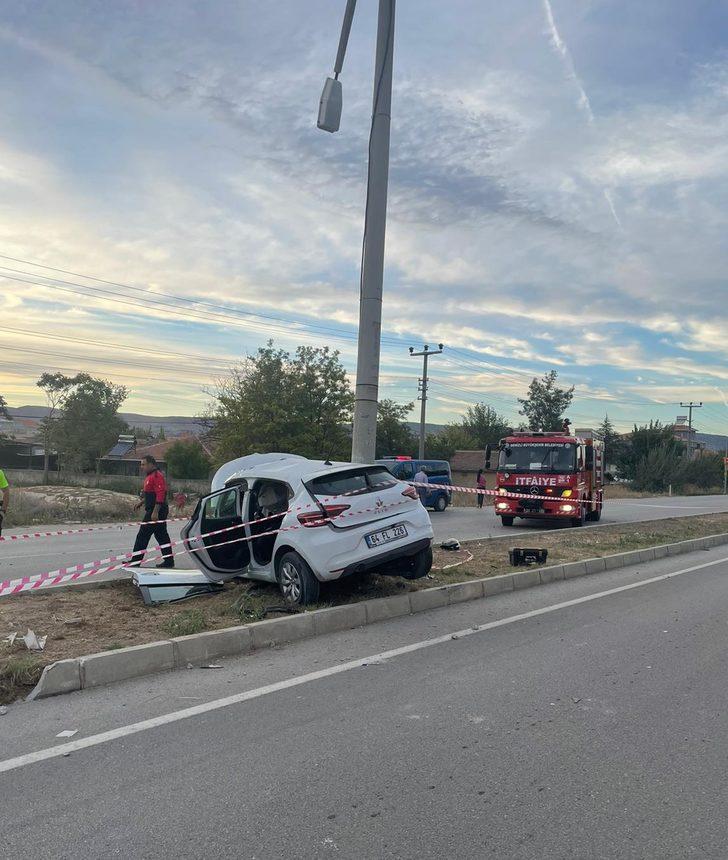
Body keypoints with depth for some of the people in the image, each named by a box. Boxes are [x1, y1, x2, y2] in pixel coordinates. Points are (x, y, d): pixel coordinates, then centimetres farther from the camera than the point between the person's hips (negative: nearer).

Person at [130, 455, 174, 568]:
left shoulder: (157, 476, -16)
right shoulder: (150, 476, 18)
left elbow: (160, 495, -23)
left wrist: (155, 512, -25)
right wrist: (141, 502, 18)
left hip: (156, 512, -11)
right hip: (152, 511, 11)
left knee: (142, 536, -5)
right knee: (162, 536, 11)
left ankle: (135, 561, 1)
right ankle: (169, 561, 14)